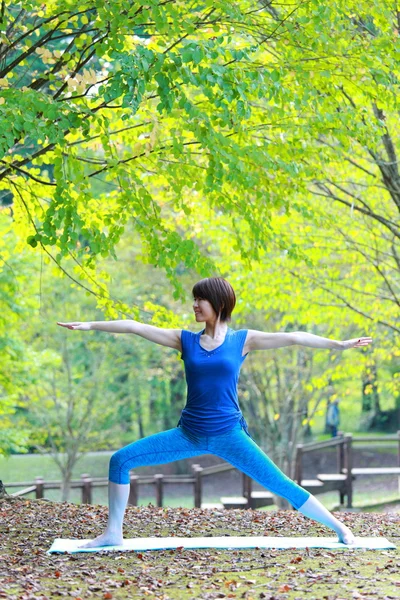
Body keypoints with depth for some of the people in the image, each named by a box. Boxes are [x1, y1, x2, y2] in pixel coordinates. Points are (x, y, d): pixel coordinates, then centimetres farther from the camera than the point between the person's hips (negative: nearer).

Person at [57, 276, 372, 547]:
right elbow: (135, 327, 3)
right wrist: (90, 325, 2)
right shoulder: (185, 340, 4)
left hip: (228, 434, -3)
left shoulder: (242, 340, -1)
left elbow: (292, 337, -6)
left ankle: (340, 528, 6)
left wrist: (338, 344, -11)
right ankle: (113, 533, 4)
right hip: (188, 434, 3)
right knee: (121, 460, -5)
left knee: (282, 485, -7)